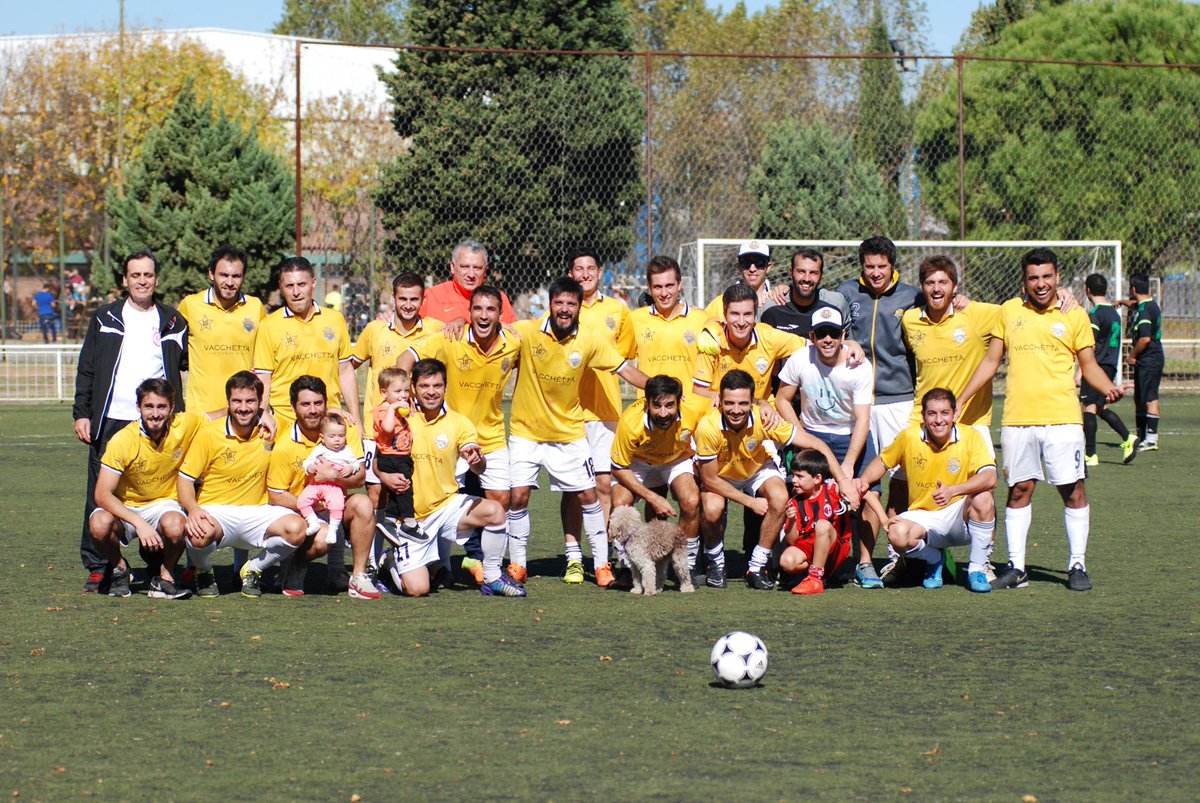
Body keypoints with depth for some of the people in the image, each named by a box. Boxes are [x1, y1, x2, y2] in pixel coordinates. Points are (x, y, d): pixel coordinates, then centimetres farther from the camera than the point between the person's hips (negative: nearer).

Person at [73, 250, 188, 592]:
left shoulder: (173, 323, 11)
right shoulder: (105, 319, 10)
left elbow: (184, 370, 14)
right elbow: (87, 370, 9)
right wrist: (81, 413, 1)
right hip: (110, 421, 0)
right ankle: (98, 568, 3)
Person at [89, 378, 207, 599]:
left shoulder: (185, 425, -14)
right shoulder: (123, 441, -21)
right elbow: (102, 494, -23)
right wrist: (139, 523, -35)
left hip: (164, 504, 1)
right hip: (125, 507, -1)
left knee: (175, 525, -35)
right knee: (100, 524, -34)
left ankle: (164, 577, -4)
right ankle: (119, 569, -1)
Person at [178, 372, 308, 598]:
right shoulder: (209, 434, -6)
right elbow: (185, 479, -4)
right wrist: (193, 509, -24)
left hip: (257, 512, 3)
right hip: (216, 512, -2)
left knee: (297, 529, -27)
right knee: (200, 533, -38)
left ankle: (253, 570, 3)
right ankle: (204, 573, 1)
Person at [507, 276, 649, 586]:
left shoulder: (590, 342, -7)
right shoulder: (526, 333, -14)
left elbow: (626, 370, 0)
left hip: (568, 432, 2)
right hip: (526, 432, -2)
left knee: (587, 495, 1)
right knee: (518, 495, -7)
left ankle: (601, 565, 12)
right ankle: (517, 566, 9)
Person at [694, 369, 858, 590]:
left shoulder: (764, 419, -31)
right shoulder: (708, 427, -34)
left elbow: (814, 444, -24)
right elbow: (709, 479, -23)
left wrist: (843, 480, -31)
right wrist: (750, 502, -23)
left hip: (757, 470, 2)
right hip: (719, 476, -2)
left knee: (779, 498, -28)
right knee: (712, 509, -32)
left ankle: (757, 567, -11)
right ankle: (716, 562, -1)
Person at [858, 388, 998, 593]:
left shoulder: (970, 437, -12)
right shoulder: (909, 436, -5)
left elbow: (990, 478, -27)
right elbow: (883, 461, 15)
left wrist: (953, 490, -42)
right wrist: (864, 480, -5)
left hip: (960, 518, -1)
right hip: (923, 517, 1)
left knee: (983, 499, -33)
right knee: (898, 534, -31)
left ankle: (976, 569, -14)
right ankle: (935, 559, 5)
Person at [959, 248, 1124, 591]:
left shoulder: (1074, 315, 5)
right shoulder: (1009, 311, 10)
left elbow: (1089, 365, 7)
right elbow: (990, 362, 15)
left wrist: (1108, 388, -13)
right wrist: (959, 402, 11)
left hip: (1062, 418, -2)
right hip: (1017, 419, 2)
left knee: (1073, 491, -3)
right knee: (1018, 490, 5)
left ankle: (1077, 566, 4)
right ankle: (1016, 567, 11)